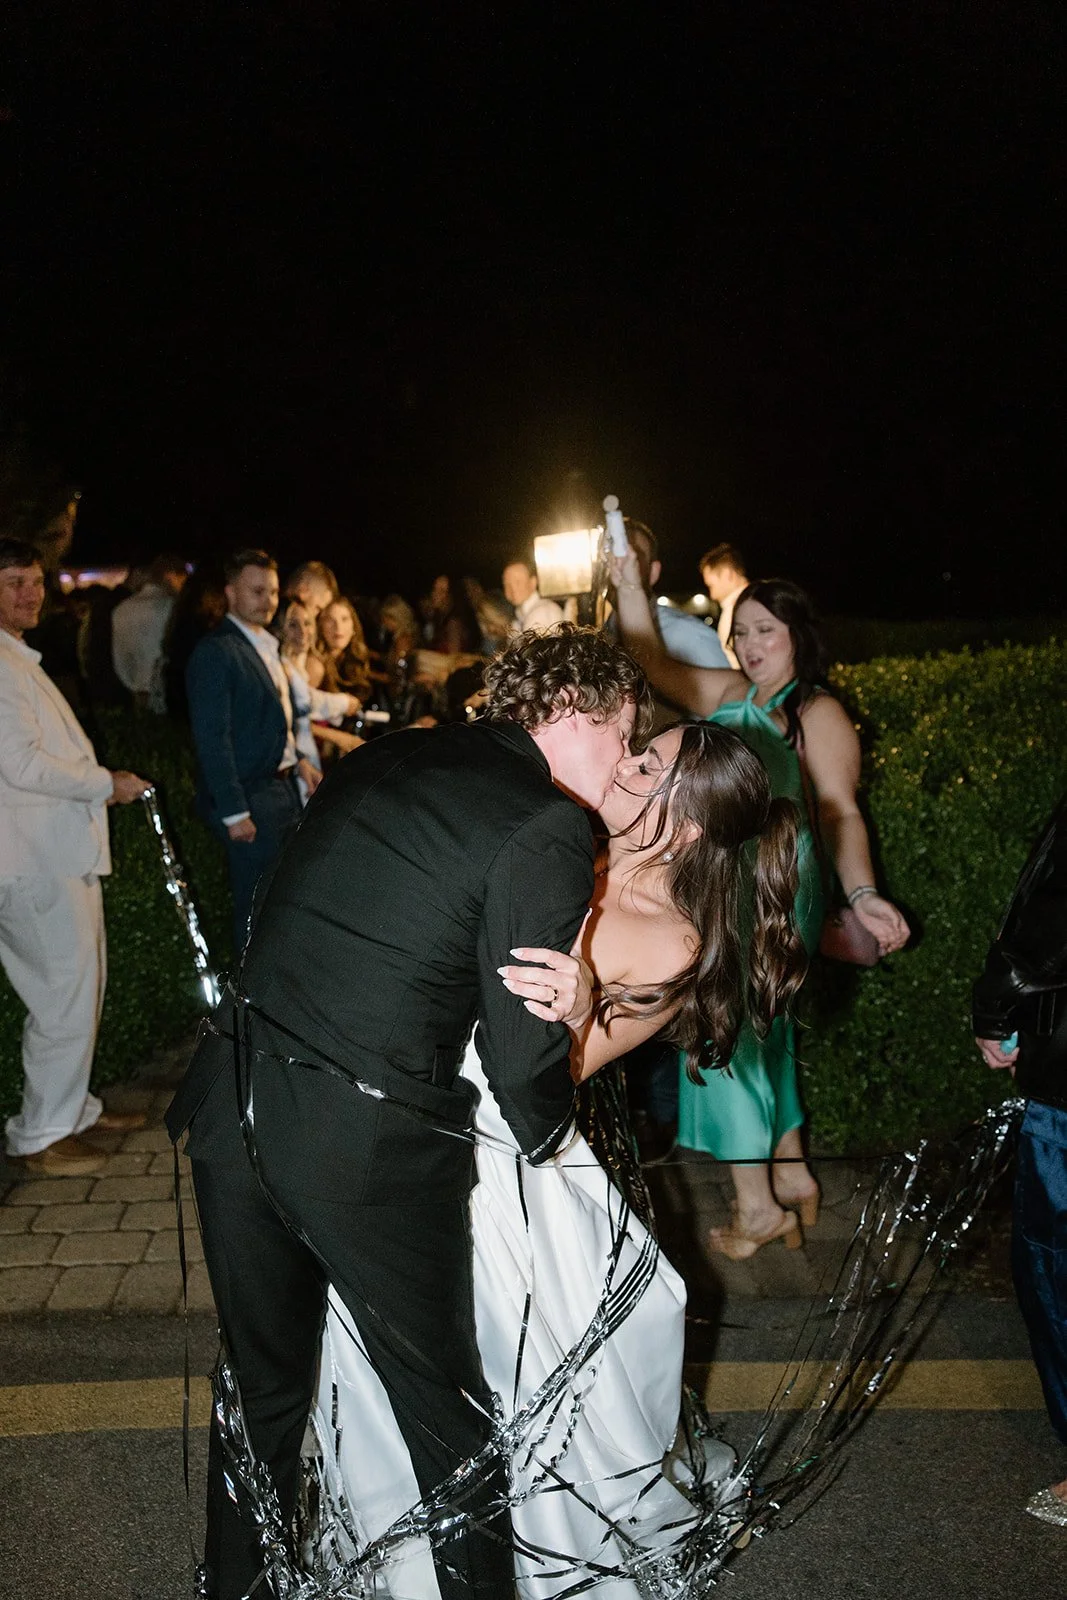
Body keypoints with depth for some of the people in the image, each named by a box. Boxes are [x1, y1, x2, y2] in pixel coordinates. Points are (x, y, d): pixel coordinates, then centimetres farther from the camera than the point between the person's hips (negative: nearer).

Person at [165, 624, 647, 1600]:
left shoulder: (377, 760, 9)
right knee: (445, 1408, 15)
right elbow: (524, 1053, -12)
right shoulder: (551, 830, -12)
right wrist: (549, 1135, 9)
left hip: (233, 1104, 7)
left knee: (262, 1381, 26)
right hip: (367, 1145, -7)